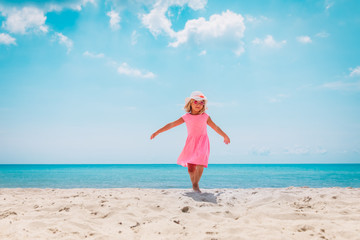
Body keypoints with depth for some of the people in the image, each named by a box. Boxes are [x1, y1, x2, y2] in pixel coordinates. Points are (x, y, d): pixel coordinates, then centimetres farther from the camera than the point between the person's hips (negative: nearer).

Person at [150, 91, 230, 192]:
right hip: (191, 143, 2)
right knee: (190, 166, 0)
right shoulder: (186, 117, 3)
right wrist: (157, 132, 6)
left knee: (200, 163, -22)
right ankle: (194, 185, 18)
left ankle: (196, 185, -13)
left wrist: (225, 136, 25)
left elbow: (215, 127, 16)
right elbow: (171, 125, 5)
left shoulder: (205, 116, 3)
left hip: (202, 142, -1)